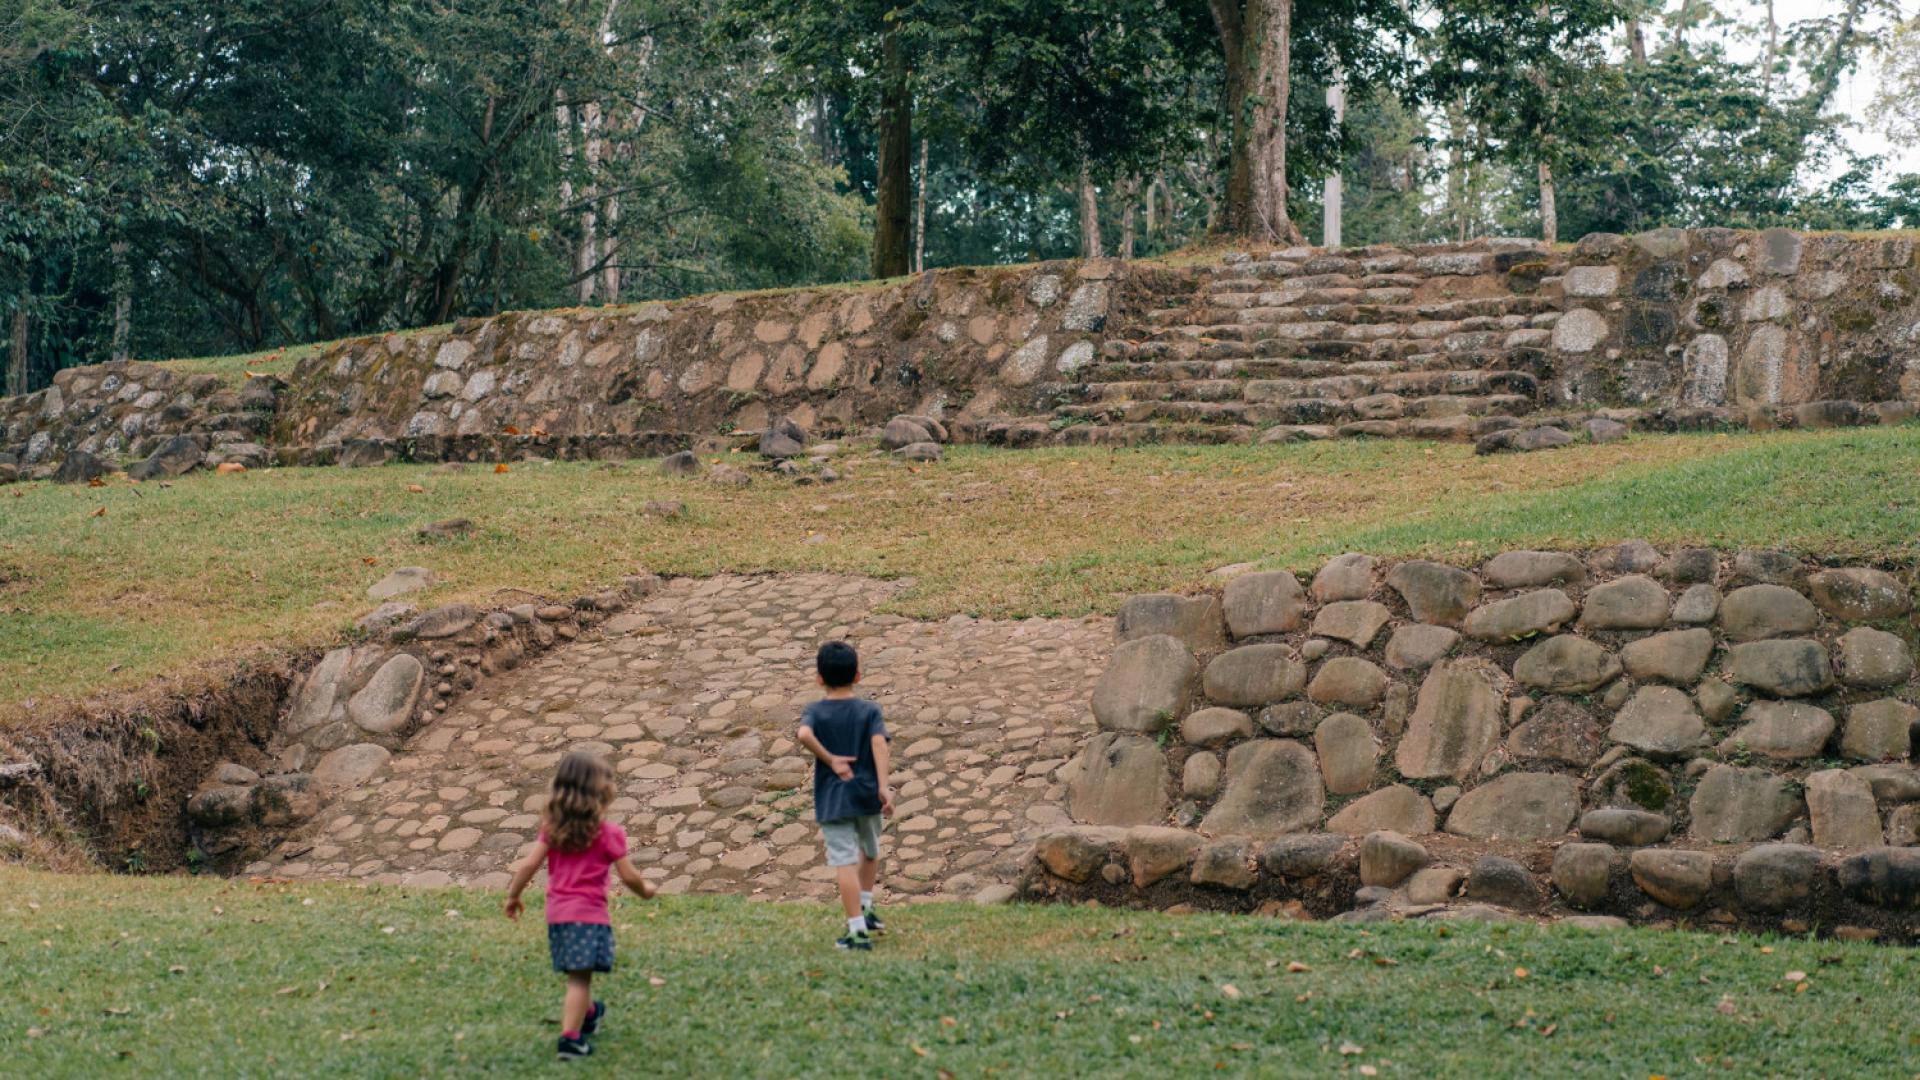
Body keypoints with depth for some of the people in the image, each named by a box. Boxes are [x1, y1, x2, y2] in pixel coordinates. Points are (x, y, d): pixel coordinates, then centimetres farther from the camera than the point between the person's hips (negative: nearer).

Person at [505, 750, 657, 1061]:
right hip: (588, 912, -6)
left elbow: (529, 864, 2)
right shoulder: (608, 833, -8)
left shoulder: (553, 827, 5)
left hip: (557, 911, 6)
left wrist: (513, 896, 15)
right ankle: (570, 1037, -14)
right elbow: (629, 876, -5)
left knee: (578, 974, 24)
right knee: (580, 977, -7)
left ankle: (588, 1013, 45)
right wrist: (645, 890, 16)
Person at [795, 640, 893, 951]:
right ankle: (866, 908, 33)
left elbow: (804, 734, -24)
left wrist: (830, 759, -13)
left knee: (846, 863, -3)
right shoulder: (869, 710, -1)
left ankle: (858, 931, -6)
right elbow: (879, 744, -16)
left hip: (832, 799, -2)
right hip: (866, 794, 2)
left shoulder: (816, 711, -2)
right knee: (870, 851, 29)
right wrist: (883, 786, -22)